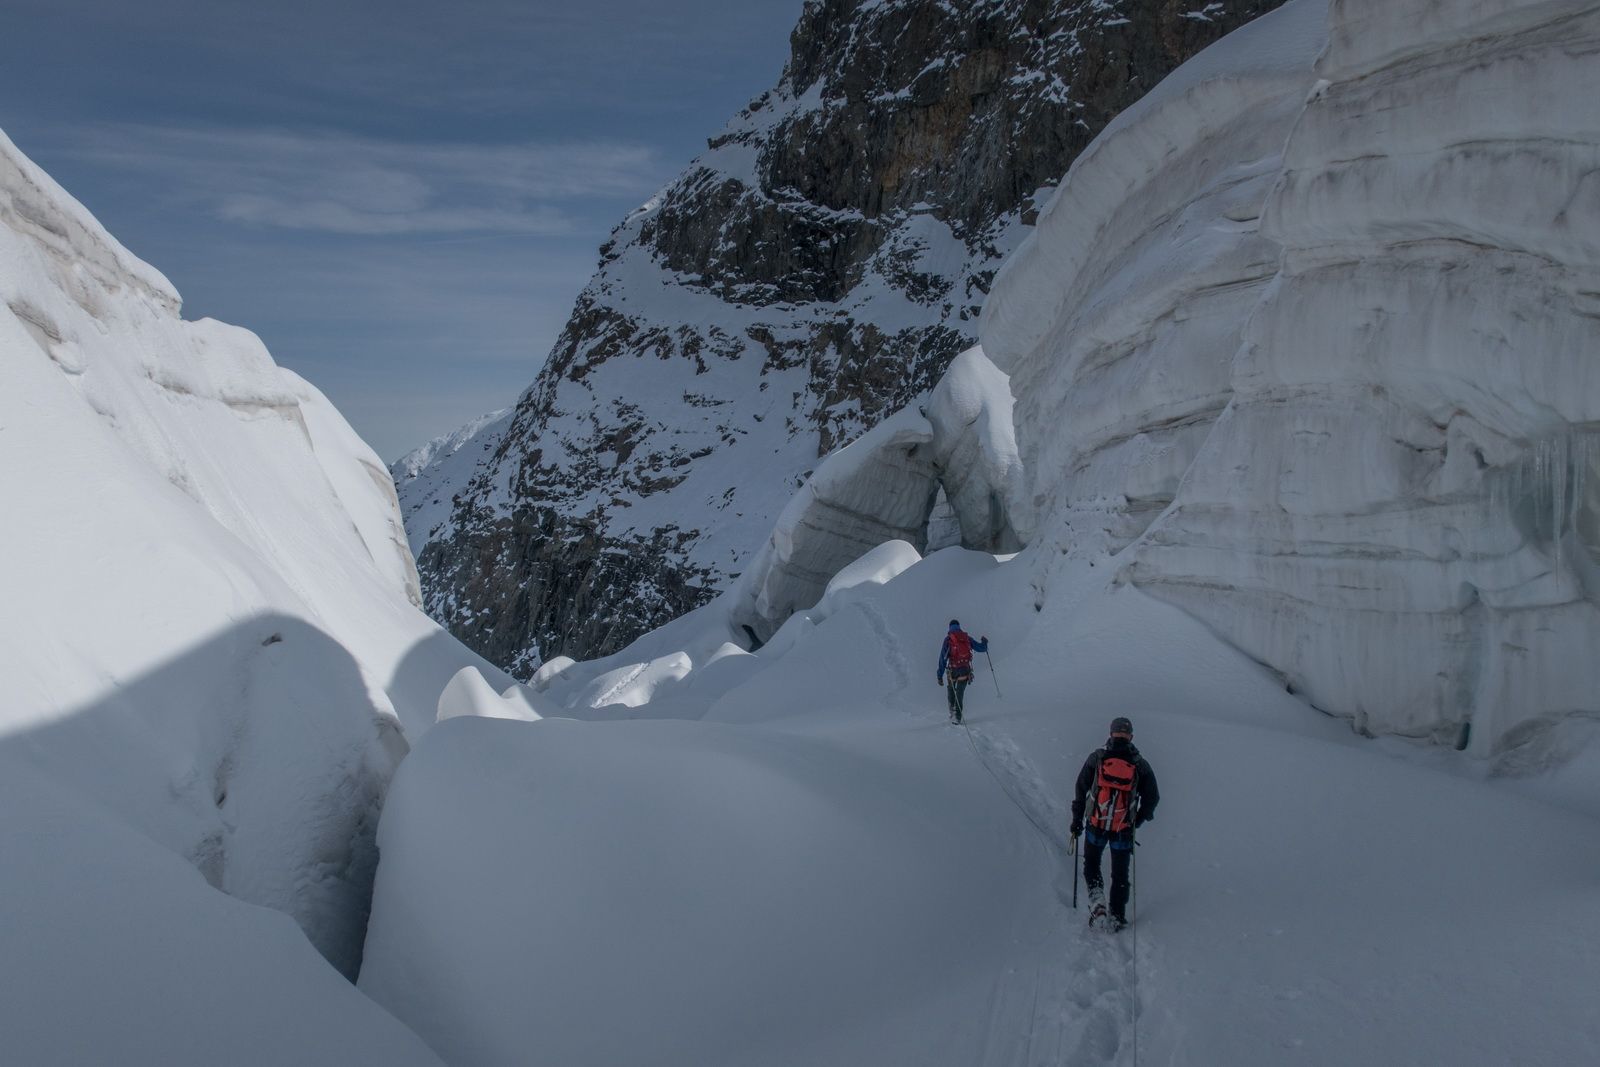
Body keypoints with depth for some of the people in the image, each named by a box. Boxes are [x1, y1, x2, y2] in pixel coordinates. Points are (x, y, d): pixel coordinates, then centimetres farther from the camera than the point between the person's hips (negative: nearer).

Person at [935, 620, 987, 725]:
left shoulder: (948, 639, -1)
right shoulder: (967, 637, 6)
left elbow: (943, 657, -6)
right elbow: (981, 648, 13)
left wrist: (940, 675, -6)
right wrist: (984, 642, 38)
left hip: (953, 669, -1)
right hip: (965, 669, 1)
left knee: (951, 689, 24)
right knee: (959, 693, 4)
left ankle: (952, 711, 16)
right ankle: (957, 717, -4)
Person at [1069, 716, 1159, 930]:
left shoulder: (1097, 758, -3)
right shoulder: (1140, 764, -2)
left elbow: (1081, 789, -2)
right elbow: (1153, 797, 4)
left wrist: (1076, 820, 6)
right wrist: (1138, 820, 19)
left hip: (1096, 826, 0)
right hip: (1124, 830, 0)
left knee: (1091, 864, 20)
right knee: (1120, 874, 16)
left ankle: (1096, 899, -1)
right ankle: (1118, 916, 17)